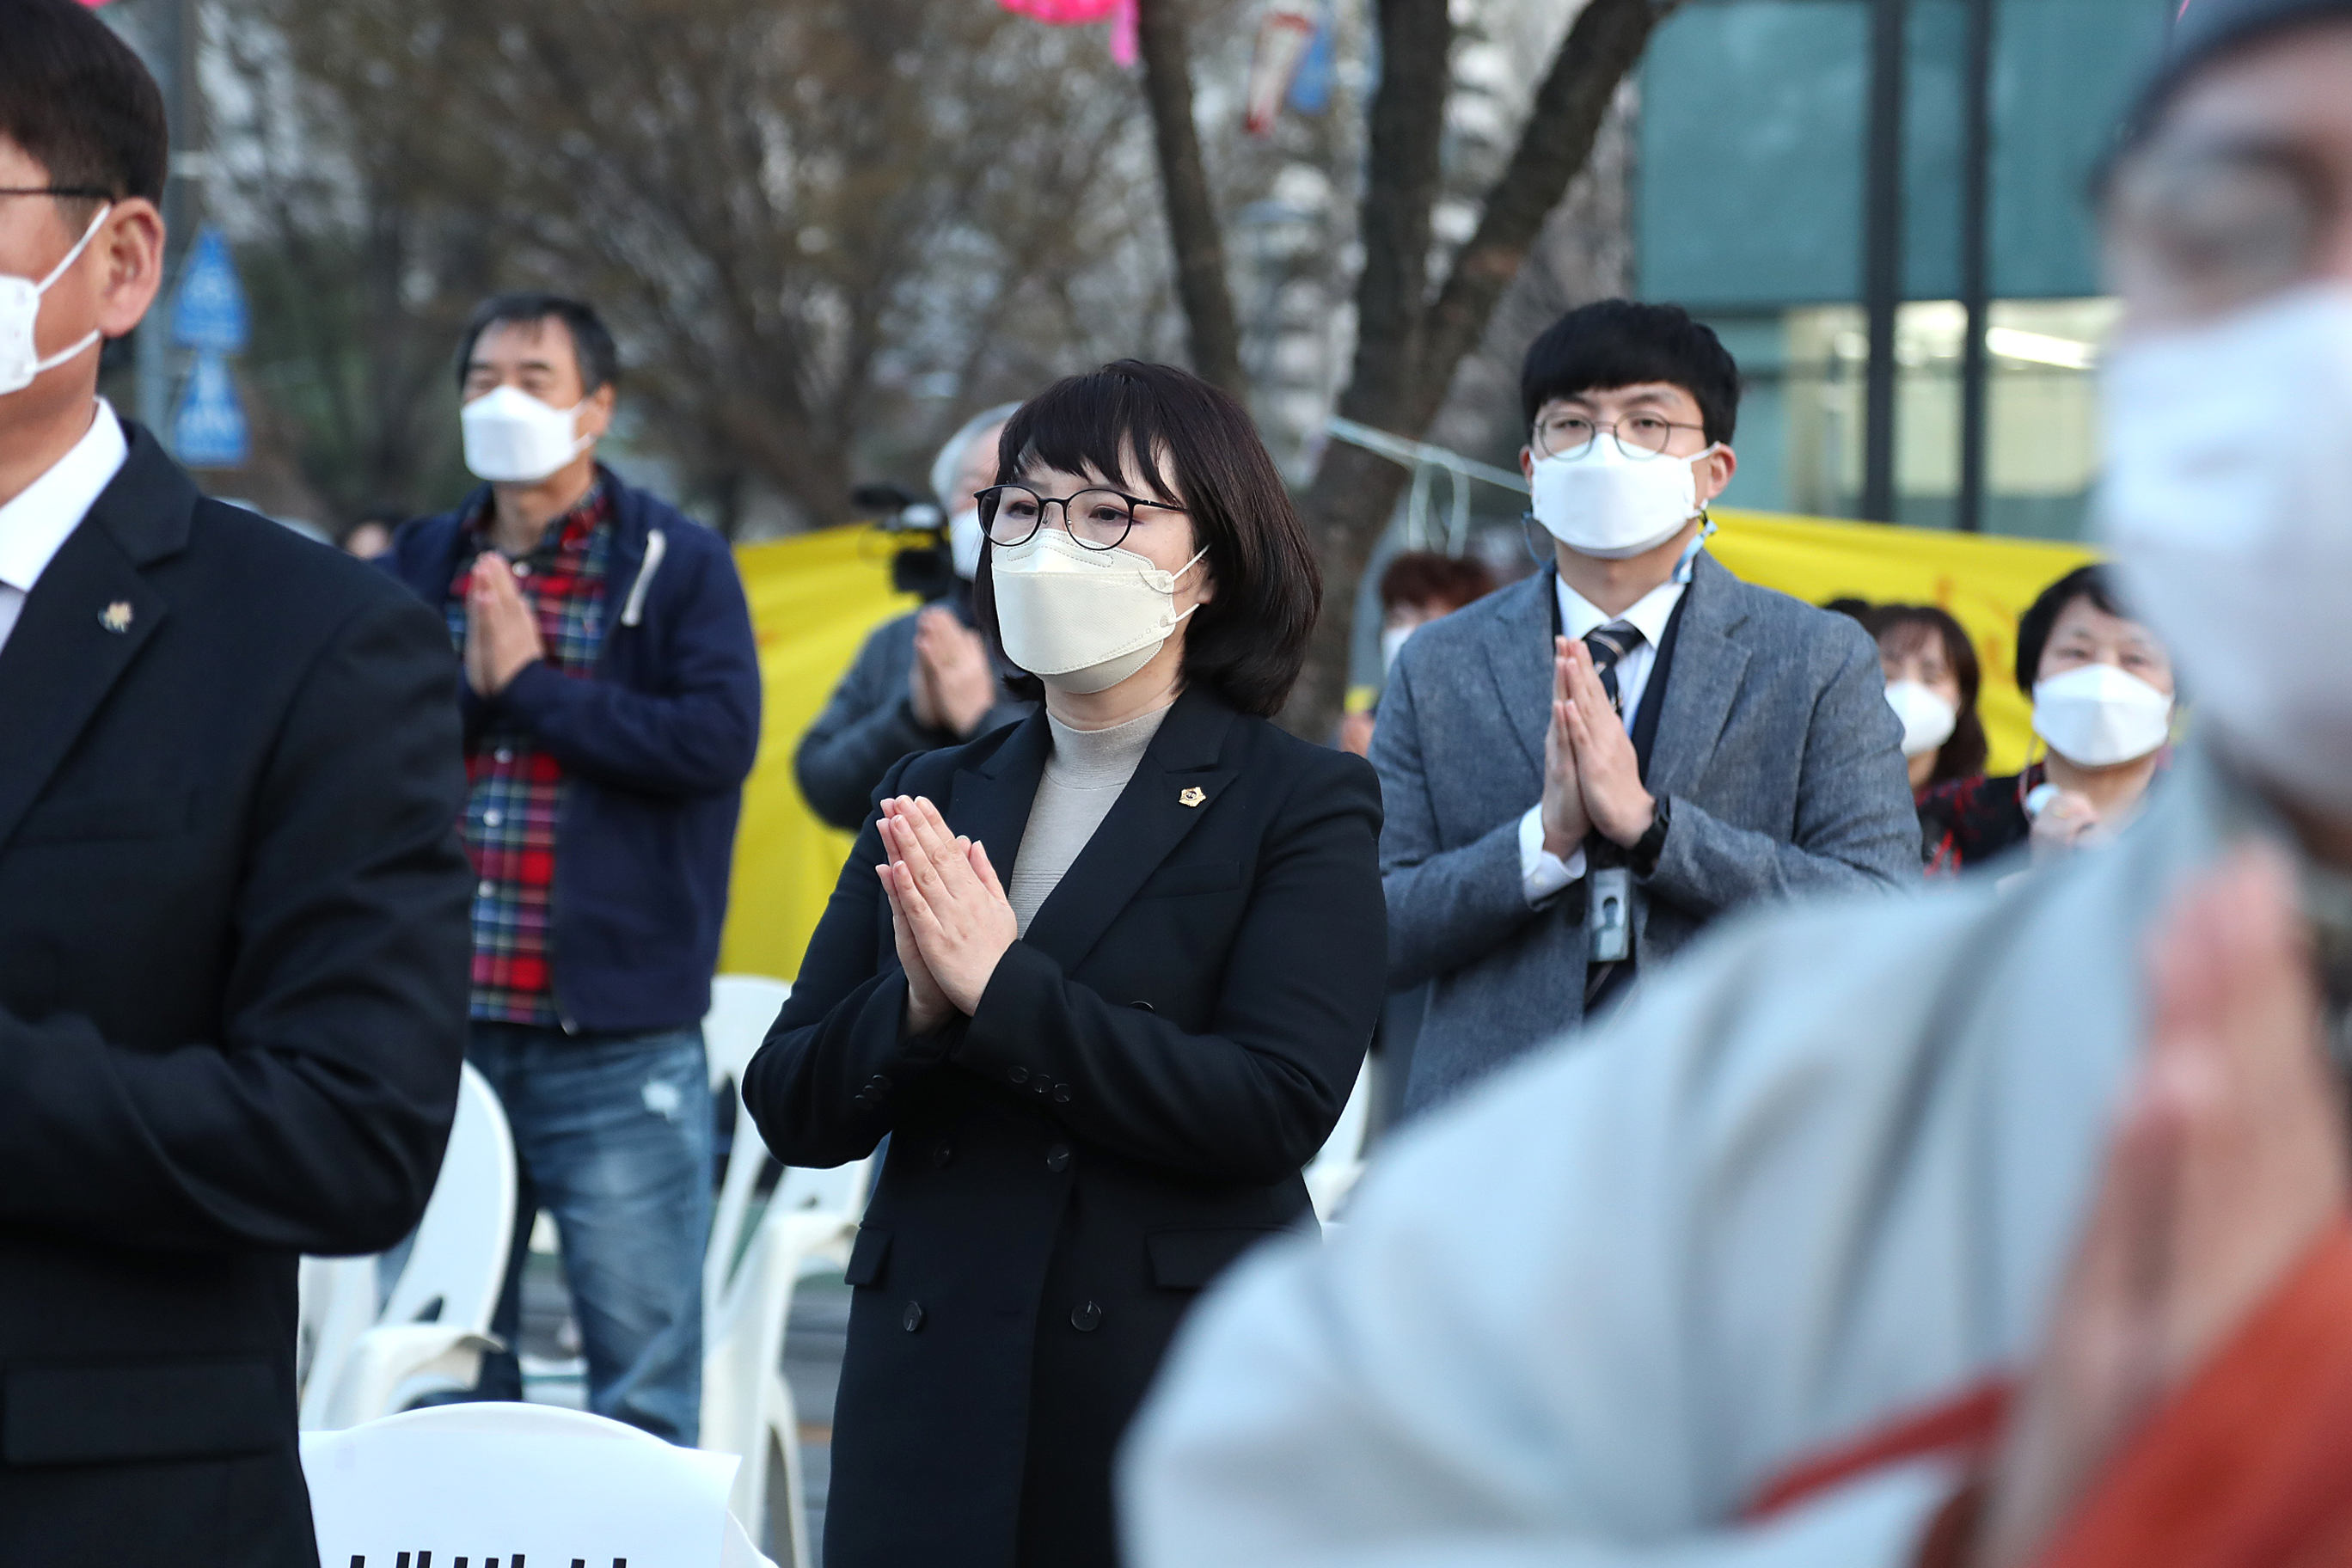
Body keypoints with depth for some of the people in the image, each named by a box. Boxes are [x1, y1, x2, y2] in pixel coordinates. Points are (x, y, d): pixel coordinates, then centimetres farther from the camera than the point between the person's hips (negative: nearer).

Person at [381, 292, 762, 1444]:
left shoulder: (677, 566, 1)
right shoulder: (418, 567, 12)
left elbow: (719, 739, -13)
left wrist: (532, 686, -11)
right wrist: (467, 685, -13)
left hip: (619, 1043, -4)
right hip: (444, 1032, 4)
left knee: (643, 1372, 0)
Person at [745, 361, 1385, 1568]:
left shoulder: (1305, 804, -1)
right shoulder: (930, 800, 11)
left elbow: (1278, 1106, -15)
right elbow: (789, 1108, 7)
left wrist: (1002, 990, -16)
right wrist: (914, 1009, -13)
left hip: (1185, 1404, -4)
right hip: (931, 1393, 4)